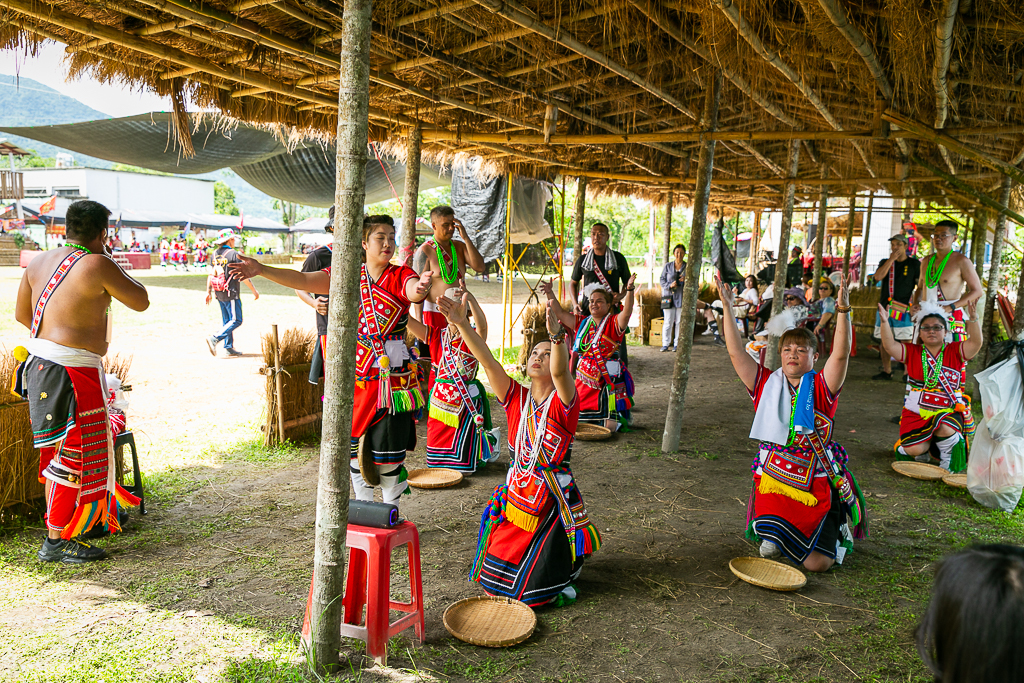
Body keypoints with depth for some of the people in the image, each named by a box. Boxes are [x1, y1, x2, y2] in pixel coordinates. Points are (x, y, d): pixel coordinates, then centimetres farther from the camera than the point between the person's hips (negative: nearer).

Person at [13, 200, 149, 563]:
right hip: (71, 371, -9)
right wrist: (112, 266, 5)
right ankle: (56, 541, 7)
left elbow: (21, 312, 19)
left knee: (61, 448, 20)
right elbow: (141, 301, -5)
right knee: (75, 453, -1)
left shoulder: (39, 262, 10)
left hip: (40, 361, 9)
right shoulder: (97, 264, -15)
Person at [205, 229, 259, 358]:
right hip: (231, 293, -8)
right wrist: (254, 291, -6)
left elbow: (211, 274, 10)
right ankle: (214, 339, -15)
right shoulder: (233, 254, -13)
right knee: (236, 321, -2)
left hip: (219, 293, 8)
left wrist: (208, 292, 17)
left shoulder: (214, 254, 7)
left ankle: (228, 347, 17)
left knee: (227, 321, 15)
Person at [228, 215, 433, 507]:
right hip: (356, 374, 3)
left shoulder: (401, 275, -2)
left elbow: (413, 291, -24)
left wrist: (421, 287, -49)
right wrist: (261, 270, -11)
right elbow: (303, 280, 0)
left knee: (387, 451, 0)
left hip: (393, 376, -3)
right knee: (355, 446, 10)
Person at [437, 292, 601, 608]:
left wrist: (557, 336, -52)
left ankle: (570, 563, 32)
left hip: (553, 500, -4)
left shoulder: (563, 402, -11)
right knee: (494, 579, 11)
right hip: (514, 495, 4)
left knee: (532, 590, 2)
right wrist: (461, 324, -23)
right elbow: (487, 362, -11)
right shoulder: (516, 398, 0)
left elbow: (560, 372, -34)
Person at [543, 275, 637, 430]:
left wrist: (629, 290, -34)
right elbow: (559, 312, 14)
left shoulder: (614, 323, -1)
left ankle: (619, 417, 25)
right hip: (584, 382, 4)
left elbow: (627, 312, -20)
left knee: (609, 427, -8)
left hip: (609, 382, -4)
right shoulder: (581, 323, 13)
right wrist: (550, 293, 2)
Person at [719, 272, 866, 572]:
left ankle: (839, 526, 28)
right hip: (772, 480, 2)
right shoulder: (767, 384, 4)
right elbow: (736, 353, -2)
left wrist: (842, 309, -28)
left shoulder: (822, 388, -2)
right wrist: (728, 310, -8)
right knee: (768, 544, -3)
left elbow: (841, 353, -17)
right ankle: (776, 534, 33)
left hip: (815, 484, -2)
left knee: (817, 563, -4)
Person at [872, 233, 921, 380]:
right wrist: (891, 259, -9)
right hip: (885, 307, 4)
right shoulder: (885, 262, 12)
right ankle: (886, 371, 14)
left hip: (904, 309, -4)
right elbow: (878, 277, -7)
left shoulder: (914, 264, 4)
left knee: (906, 341, -7)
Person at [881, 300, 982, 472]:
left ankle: (948, 456, 1)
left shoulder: (955, 351, 6)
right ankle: (926, 447, 21)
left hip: (948, 411, 0)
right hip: (917, 413, 0)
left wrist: (973, 318, -26)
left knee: (945, 429, -34)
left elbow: (975, 343, -10)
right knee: (914, 450, -18)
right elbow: (890, 345, -7)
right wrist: (885, 322, -22)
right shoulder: (912, 352, 6)